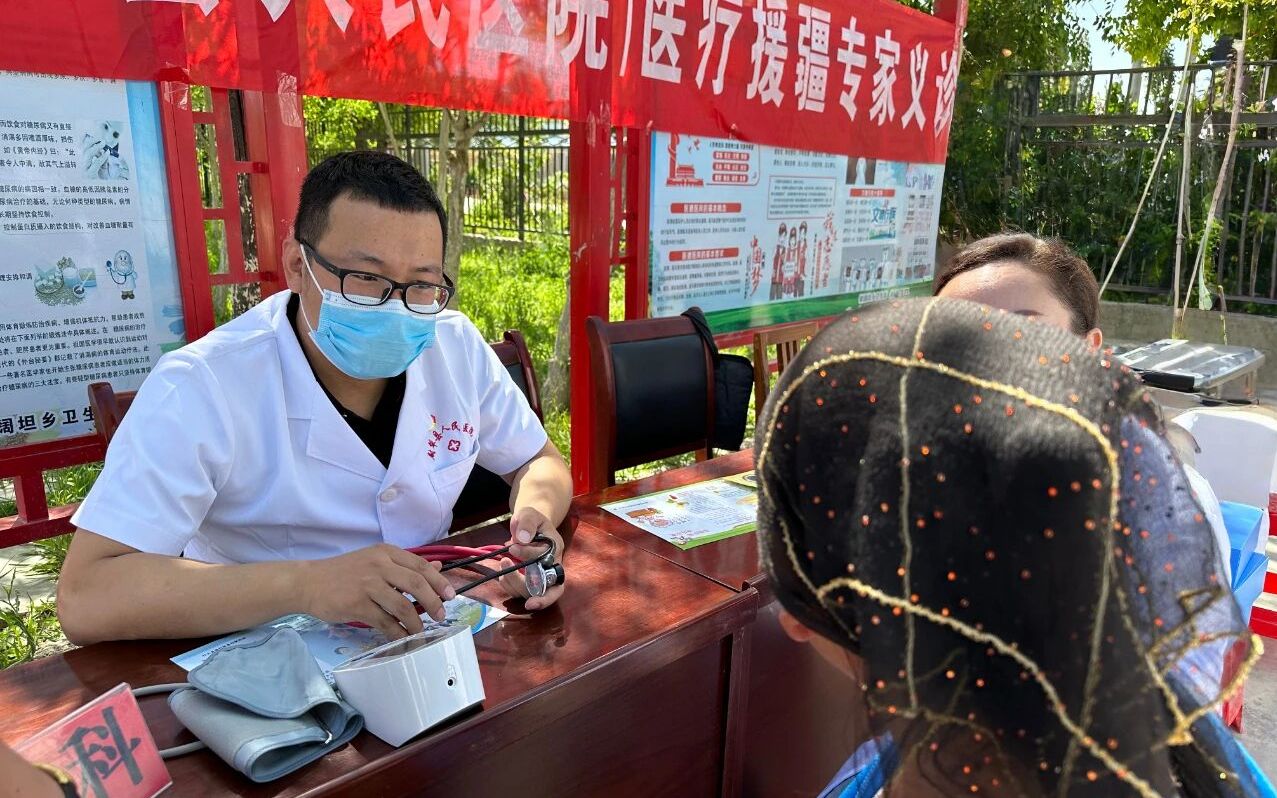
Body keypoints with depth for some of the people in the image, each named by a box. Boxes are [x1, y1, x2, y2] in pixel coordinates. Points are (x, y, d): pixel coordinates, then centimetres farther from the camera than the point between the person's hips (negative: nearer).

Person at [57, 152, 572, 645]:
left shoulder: (457, 347, -4)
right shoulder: (199, 391, -18)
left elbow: (539, 462, 7)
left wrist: (533, 516, -15)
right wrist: (305, 584, -35)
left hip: (433, 643, 4)